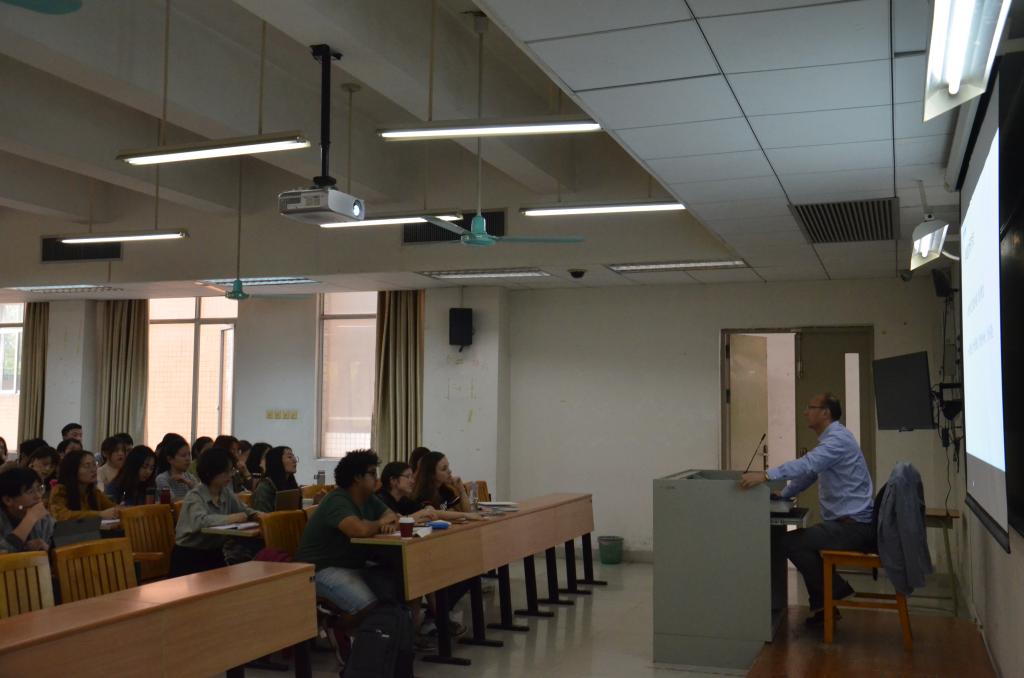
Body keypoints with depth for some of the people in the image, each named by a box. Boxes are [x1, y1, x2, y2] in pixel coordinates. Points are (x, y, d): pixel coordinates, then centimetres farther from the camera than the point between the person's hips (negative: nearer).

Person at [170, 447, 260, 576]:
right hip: (189, 556, -6)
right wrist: (232, 518, -33)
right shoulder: (195, 496, -14)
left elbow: (244, 511, 15)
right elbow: (200, 521, -32)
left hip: (215, 554, 6)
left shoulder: (227, 493, 5)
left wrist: (257, 515, -7)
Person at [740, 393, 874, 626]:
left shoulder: (837, 439, -18)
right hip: (846, 521, 10)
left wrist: (765, 475, -44)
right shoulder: (830, 439, 16)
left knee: (792, 542, -15)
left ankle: (835, 591, -1)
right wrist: (782, 494, 14)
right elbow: (809, 473, 24)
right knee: (800, 541, 14)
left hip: (853, 525, -10)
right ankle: (822, 605, 15)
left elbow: (807, 464, -35)